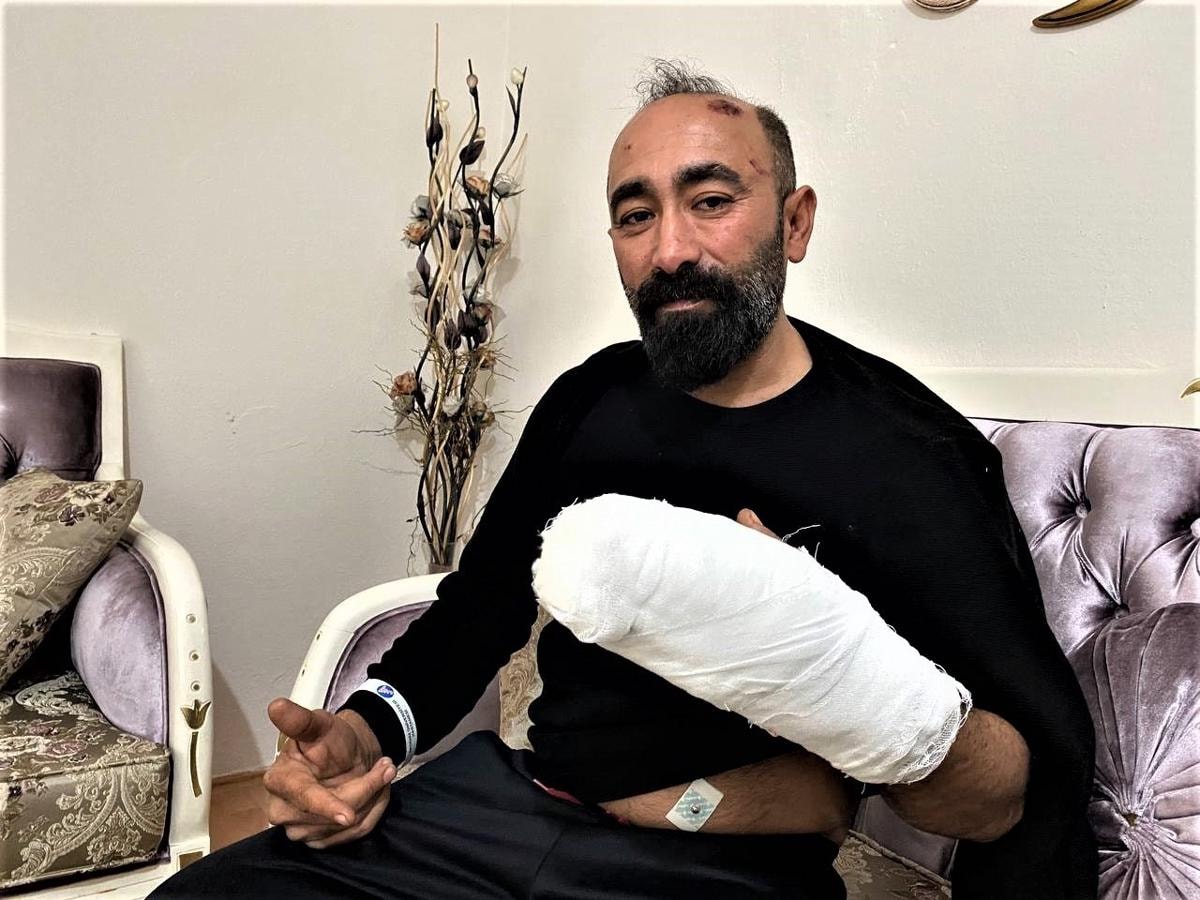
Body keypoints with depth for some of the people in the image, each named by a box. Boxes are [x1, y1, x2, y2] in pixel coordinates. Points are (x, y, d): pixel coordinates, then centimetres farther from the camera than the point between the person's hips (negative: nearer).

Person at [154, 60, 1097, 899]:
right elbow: (482, 602, 13)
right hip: (506, 796, 3)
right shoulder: (592, 397, 4)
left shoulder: (901, 454, -11)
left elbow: (1007, 799, -10)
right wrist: (370, 729, -5)